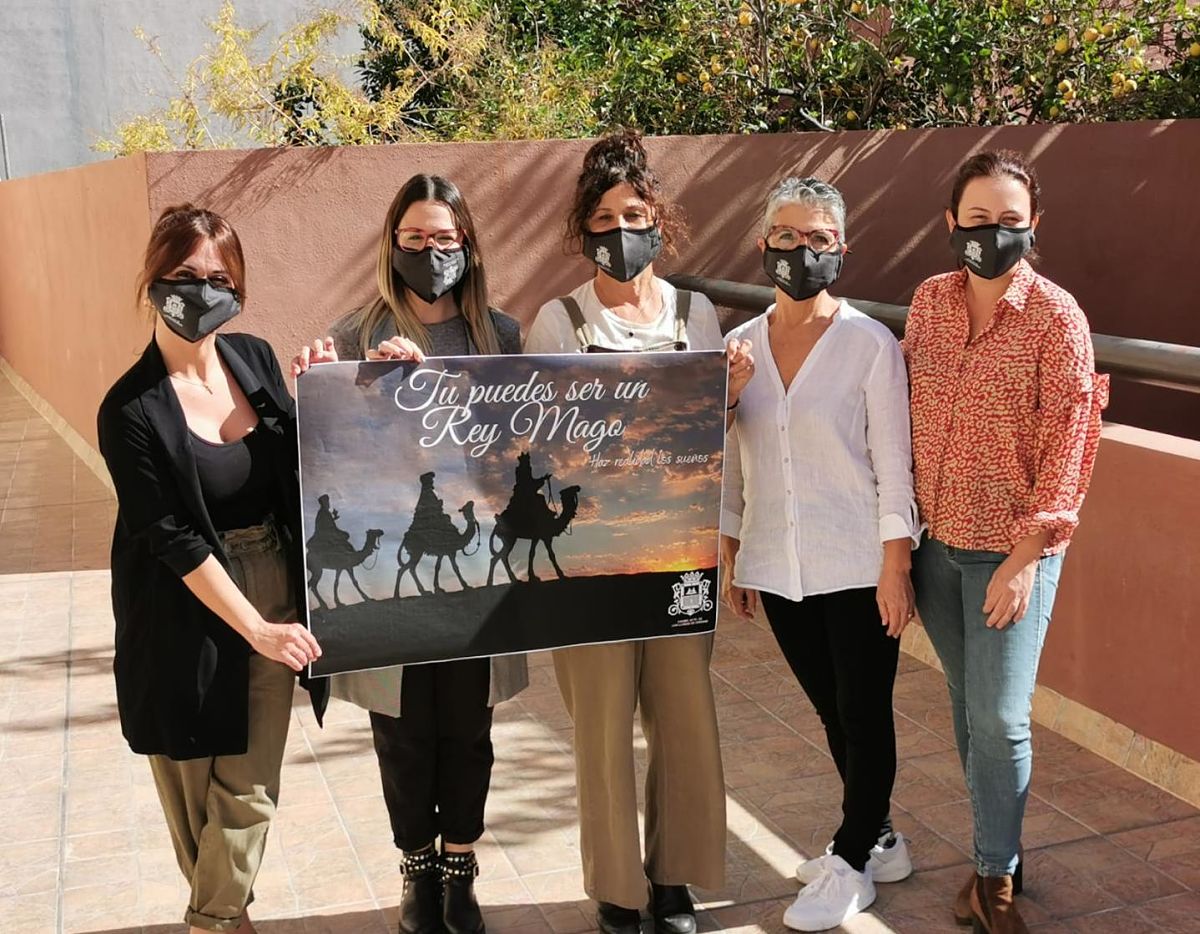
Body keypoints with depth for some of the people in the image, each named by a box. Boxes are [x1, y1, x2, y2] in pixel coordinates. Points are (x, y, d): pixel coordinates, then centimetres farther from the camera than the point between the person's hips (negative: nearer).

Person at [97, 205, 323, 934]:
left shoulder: (255, 359, 0)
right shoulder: (132, 410, -14)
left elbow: (302, 463, 10)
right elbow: (172, 539, -14)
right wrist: (256, 628, -15)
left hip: (275, 595, 4)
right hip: (191, 620, -4)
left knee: (252, 789, 9)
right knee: (199, 783, 10)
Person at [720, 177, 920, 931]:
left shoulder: (870, 344, -9)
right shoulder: (742, 345, 4)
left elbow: (893, 461, -9)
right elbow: (733, 463, 9)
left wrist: (896, 566, -12)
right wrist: (732, 557, 10)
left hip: (858, 566, -4)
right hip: (777, 569, 4)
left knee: (865, 716, 6)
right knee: (832, 712, 17)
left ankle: (851, 866, 23)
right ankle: (878, 841, 35)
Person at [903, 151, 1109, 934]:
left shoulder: (1056, 318, -11)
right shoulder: (930, 301, 3)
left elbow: (1067, 448, -12)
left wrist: (1026, 557, -15)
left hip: (1012, 549, -4)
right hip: (936, 541, 4)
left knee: (999, 718, 1)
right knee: (967, 706, 14)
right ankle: (1001, 848, 32)